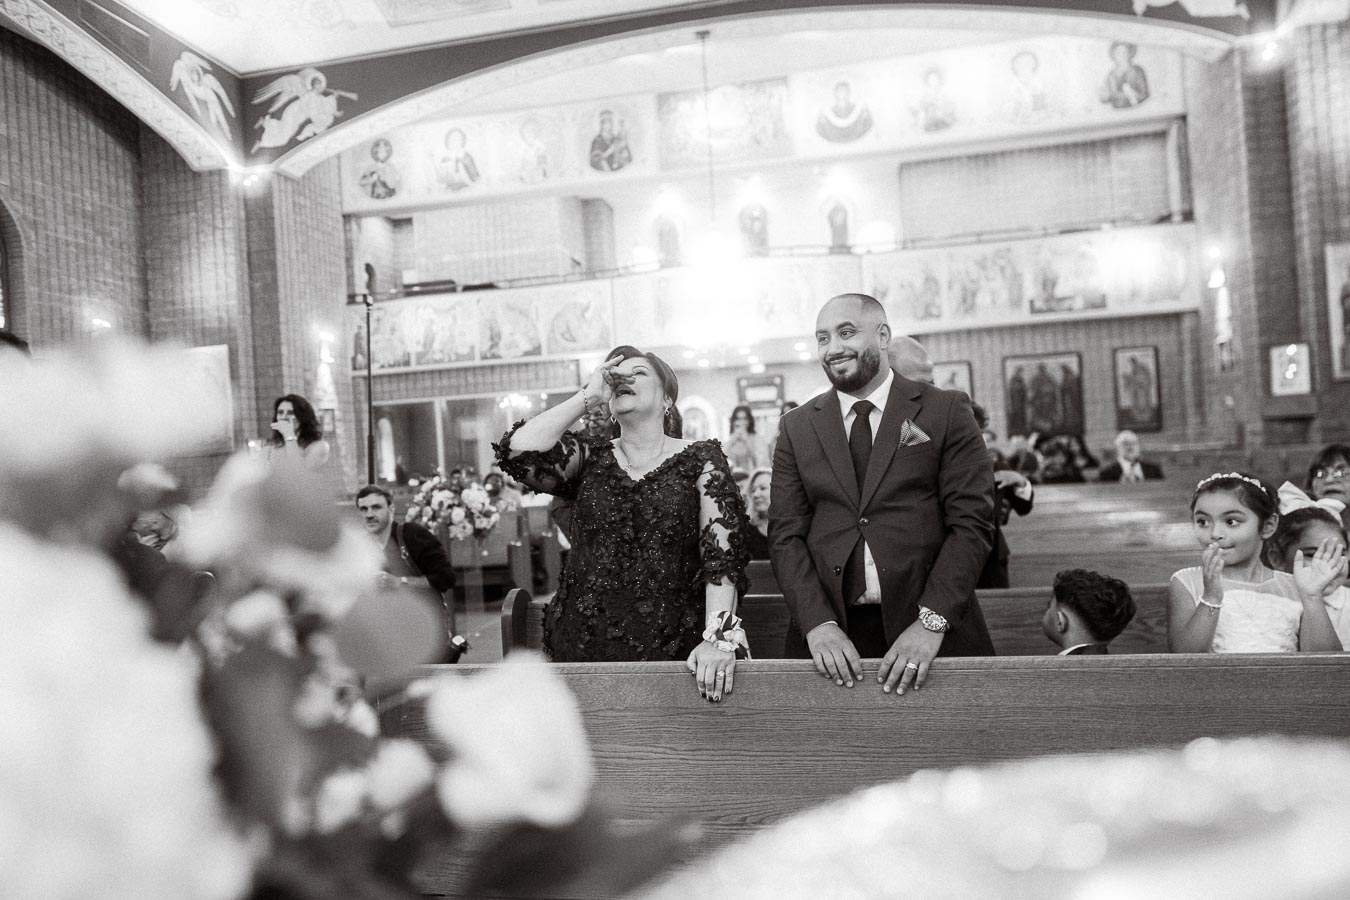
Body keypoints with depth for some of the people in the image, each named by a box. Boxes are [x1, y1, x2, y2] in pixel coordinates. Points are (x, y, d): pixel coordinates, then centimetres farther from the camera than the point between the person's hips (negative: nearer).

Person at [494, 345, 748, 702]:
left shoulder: (701, 459, 1)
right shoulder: (589, 456, 8)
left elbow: (723, 554, -9)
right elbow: (517, 451, -11)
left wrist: (718, 638, -23)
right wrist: (587, 395, -5)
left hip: (673, 650, -2)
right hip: (581, 649, 2)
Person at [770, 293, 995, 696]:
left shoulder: (946, 411, 2)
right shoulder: (797, 428, 8)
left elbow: (972, 523, -5)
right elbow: (786, 535, 2)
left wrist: (931, 621, -15)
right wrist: (819, 624, -13)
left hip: (935, 630, -1)